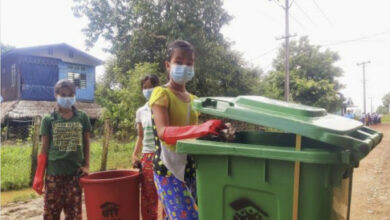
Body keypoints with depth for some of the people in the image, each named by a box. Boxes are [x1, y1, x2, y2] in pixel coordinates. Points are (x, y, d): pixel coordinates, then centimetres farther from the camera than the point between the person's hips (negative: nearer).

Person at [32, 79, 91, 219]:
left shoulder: (82, 117, 5)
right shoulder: (48, 120, 3)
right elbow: (44, 149, 4)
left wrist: (86, 166, 1)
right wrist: (39, 176, 0)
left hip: (75, 173, 1)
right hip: (54, 173, -1)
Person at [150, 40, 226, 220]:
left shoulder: (193, 99, 15)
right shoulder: (161, 94, -8)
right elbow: (163, 132, -25)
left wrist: (212, 128, 3)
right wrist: (201, 129, -39)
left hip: (190, 169, 7)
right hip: (168, 170, -7)